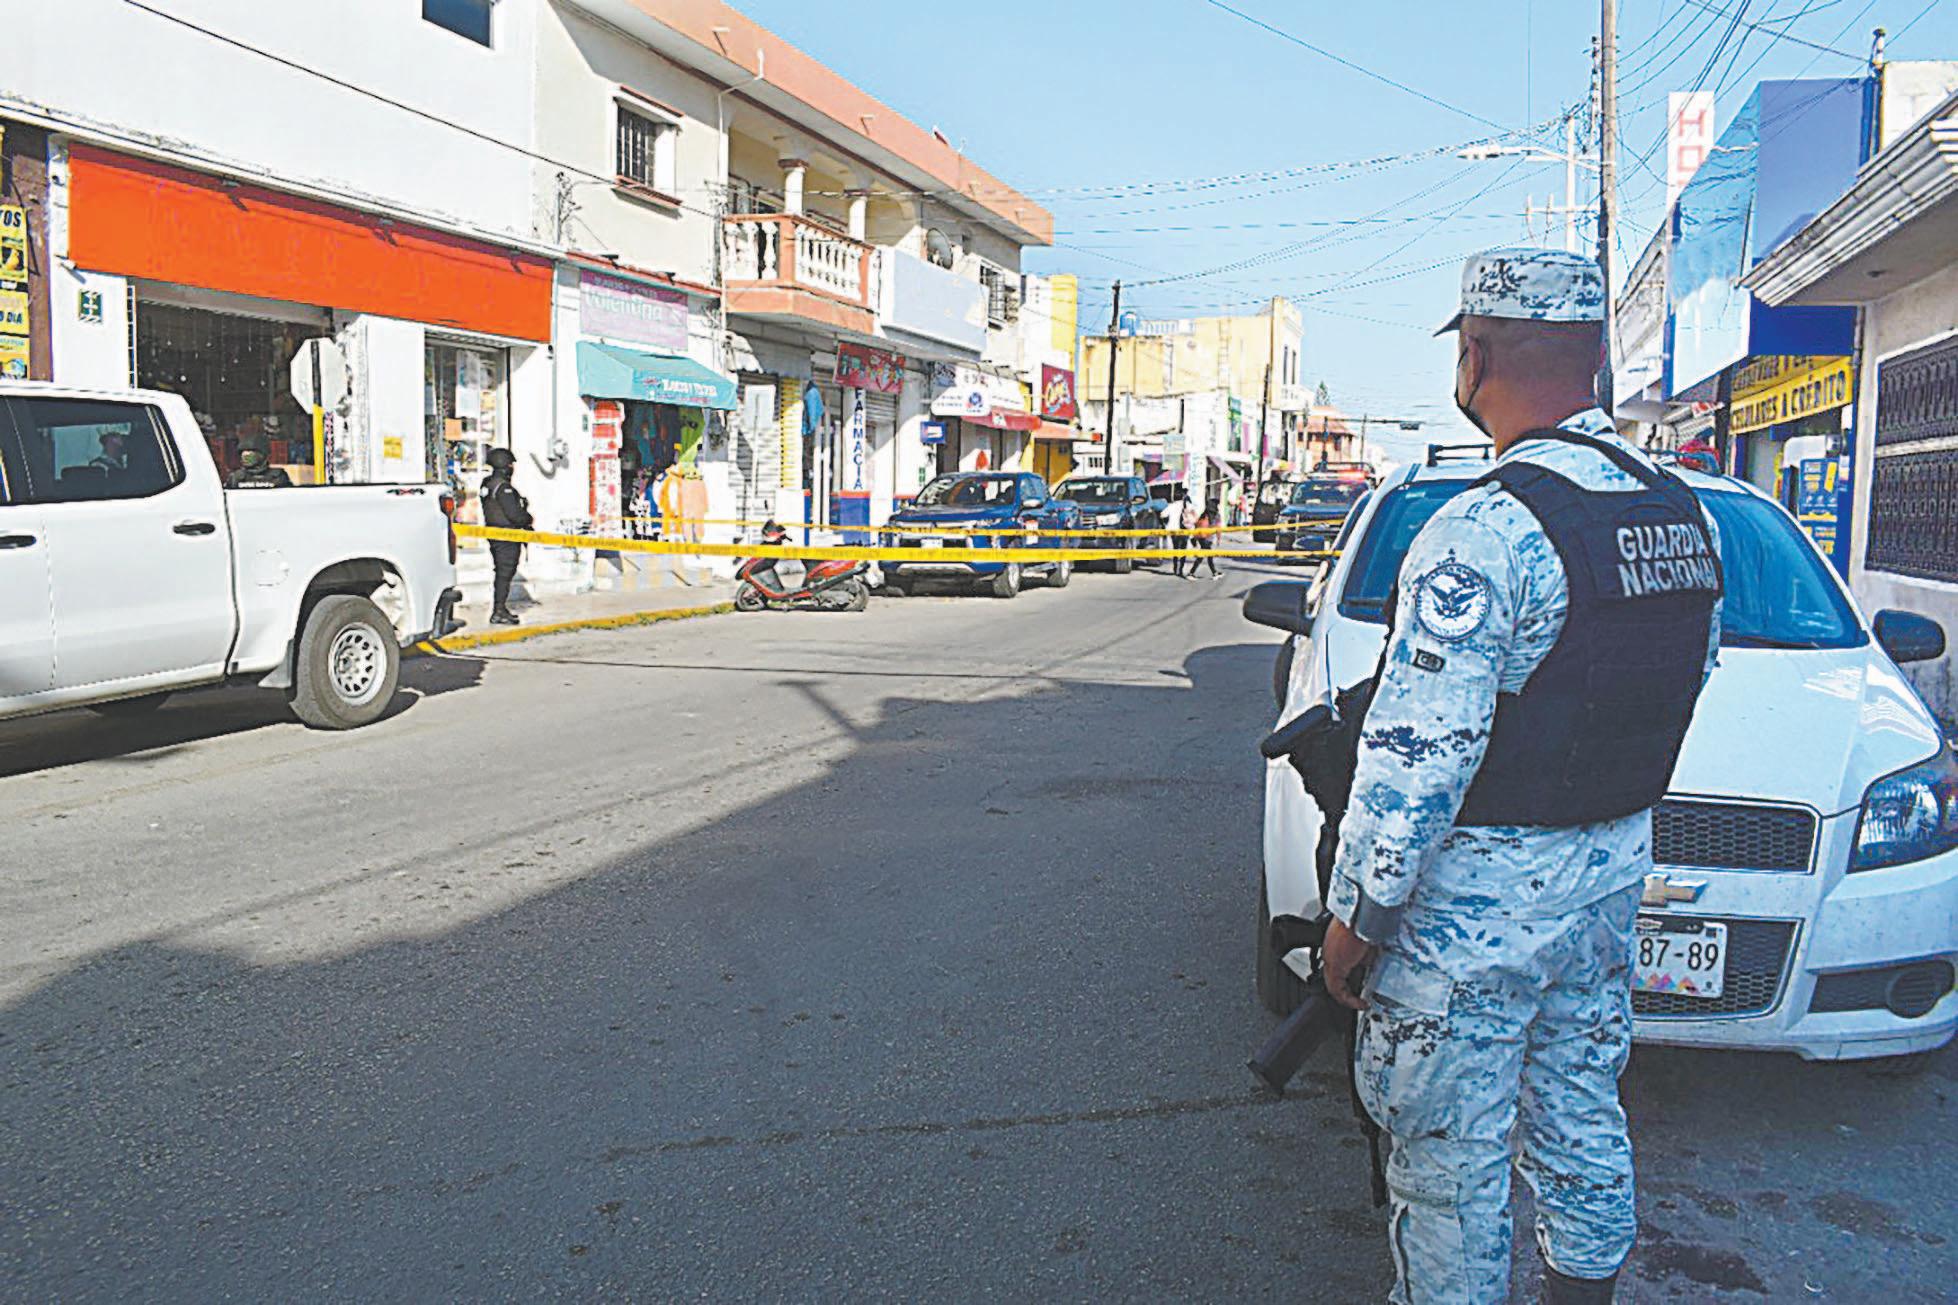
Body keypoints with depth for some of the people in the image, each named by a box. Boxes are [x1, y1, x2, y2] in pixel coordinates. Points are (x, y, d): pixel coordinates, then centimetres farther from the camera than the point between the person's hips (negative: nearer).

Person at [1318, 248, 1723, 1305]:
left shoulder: (1482, 534, -24)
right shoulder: (1683, 513, 3)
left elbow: (1414, 761, -25)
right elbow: (1693, 675, 15)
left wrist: (1352, 918, -15)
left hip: (1477, 896, -8)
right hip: (1614, 872, 8)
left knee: (1449, 1155, 8)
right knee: (1582, 1116, 24)